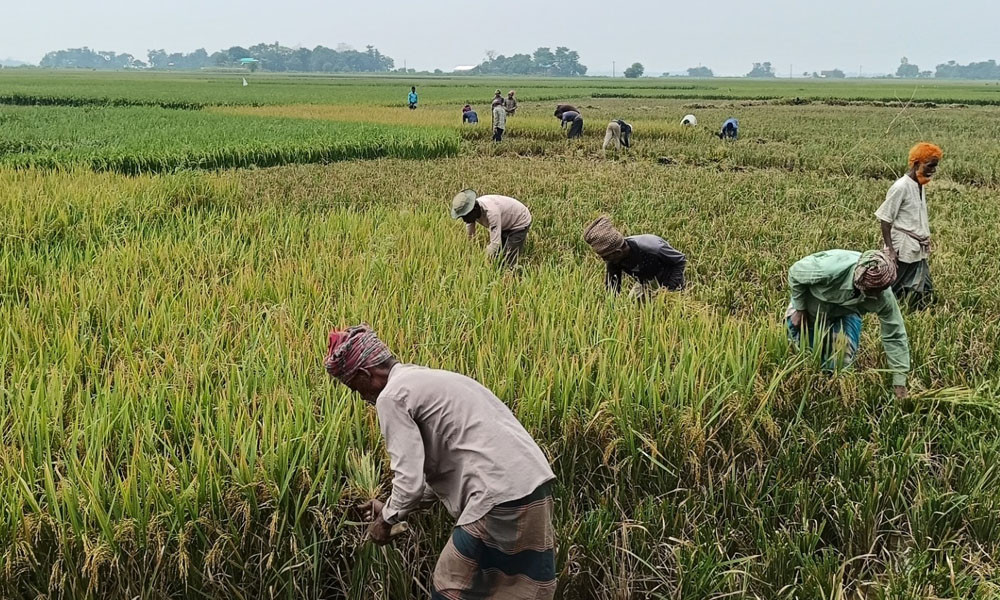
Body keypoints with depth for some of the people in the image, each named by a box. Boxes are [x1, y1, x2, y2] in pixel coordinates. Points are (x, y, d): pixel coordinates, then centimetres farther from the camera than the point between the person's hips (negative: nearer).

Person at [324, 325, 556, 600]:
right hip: (535, 486, 9)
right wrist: (391, 507, 30)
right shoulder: (426, 380, 23)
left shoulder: (392, 396, -6)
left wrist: (388, 519, 9)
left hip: (502, 499, -9)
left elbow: (410, 481, -10)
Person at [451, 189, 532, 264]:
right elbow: (470, 237, -2)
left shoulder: (490, 210, -41)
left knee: (509, 262, -12)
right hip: (505, 225, 8)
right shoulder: (471, 210, -17)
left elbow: (495, 243, -42)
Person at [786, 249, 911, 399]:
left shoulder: (884, 296, -34)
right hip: (810, 306, -2)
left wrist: (899, 382, -22)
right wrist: (799, 309, -17)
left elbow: (895, 336, -23)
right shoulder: (832, 268, -46)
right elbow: (795, 273, -27)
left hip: (845, 312, 2)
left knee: (844, 357, -10)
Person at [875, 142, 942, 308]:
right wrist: (890, 249, -18)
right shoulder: (901, 187, -15)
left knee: (924, 293, 10)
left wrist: (927, 243, 17)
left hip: (919, 252, 8)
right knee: (892, 290, 1)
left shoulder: (920, 186, 9)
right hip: (903, 251, -8)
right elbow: (885, 220, -14)